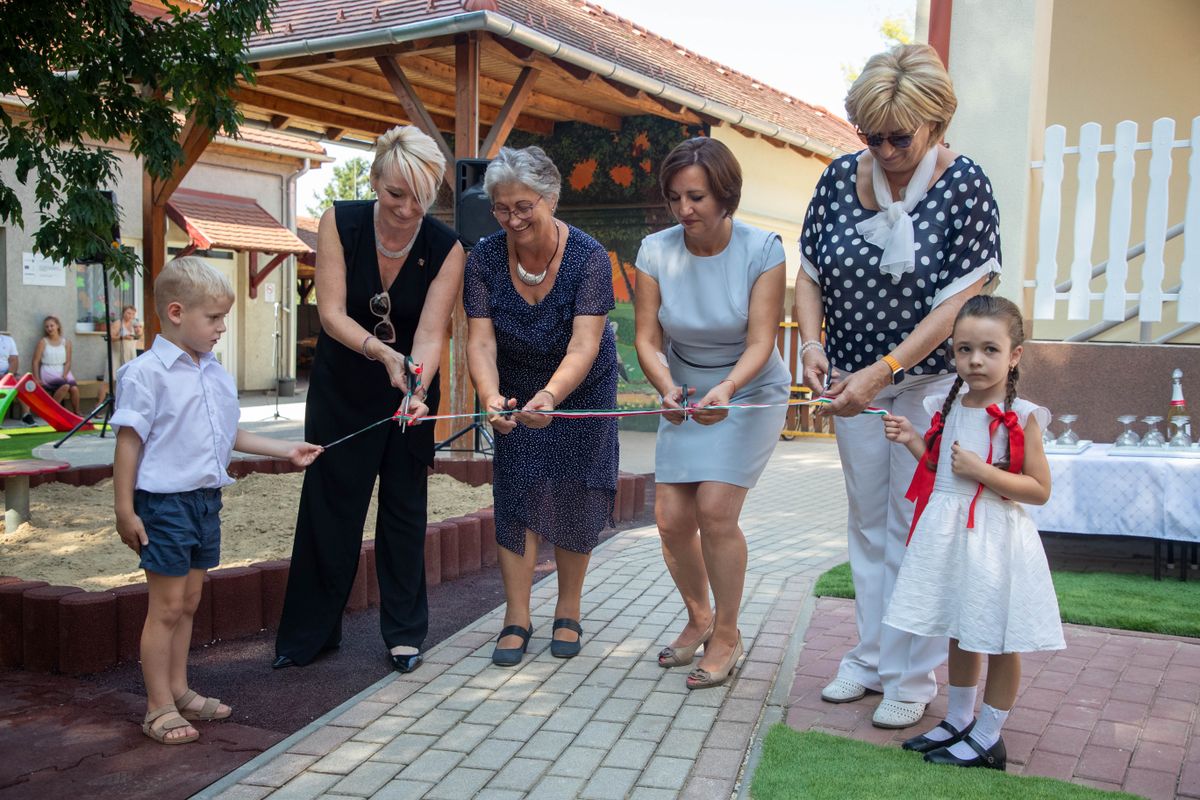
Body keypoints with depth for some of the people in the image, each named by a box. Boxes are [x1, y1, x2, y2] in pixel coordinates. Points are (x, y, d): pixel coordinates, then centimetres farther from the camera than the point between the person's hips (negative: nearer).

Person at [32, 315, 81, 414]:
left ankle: (76, 412, -8)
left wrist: (64, 375, -12)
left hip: (63, 372, 3)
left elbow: (68, 362, 5)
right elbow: (36, 361, 1)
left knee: (74, 388, -27)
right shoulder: (43, 342, 3)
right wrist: (37, 379, -9)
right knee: (65, 386, -32)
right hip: (48, 372, -3)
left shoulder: (66, 342, 8)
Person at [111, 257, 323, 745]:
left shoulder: (216, 374, 10)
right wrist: (125, 510, -13)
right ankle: (160, 707, 11)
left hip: (206, 499, 7)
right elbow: (129, 442, -12)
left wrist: (288, 450, 16)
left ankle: (179, 691, 28)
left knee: (188, 603, 16)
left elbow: (231, 435, 18)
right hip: (165, 501, -7)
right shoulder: (146, 373, -12)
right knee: (167, 607, 0)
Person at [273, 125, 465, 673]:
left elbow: (431, 331, -24)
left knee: (405, 508, 7)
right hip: (341, 387, 0)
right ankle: (308, 634, 20)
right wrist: (382, 352, -38)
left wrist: (417, 389, -43)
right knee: (329, 504, 4)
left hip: (409, 390, 0)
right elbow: (331, 313, -20)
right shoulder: (340, 222, -16)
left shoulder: (446, 248, -16)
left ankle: (404, 633, 22)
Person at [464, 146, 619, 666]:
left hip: (582, 389, -1)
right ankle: (517, 620, 5)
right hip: (519, 393, 2)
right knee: (517, 494, -5)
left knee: (574, 499, 2)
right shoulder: (484, 259, -18)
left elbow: (584, 346, -34)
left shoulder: (588, 257, -25)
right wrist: (491, 398, -45)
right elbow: (480, 341, -25)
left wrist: (549, 397, -53)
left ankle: (568, 614, 19)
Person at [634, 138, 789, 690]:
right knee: (671, 519, -2)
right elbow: (647, 339, -12)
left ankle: (726, 634, 5)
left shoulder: (761, 249, -17)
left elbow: (760, 342, -22)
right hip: (685, 396, 3)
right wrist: (668, 389, -32)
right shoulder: (657, 251, -10)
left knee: (716, 509, -17)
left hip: (750, 394, -3)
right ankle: (698, 618, 26)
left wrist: (726, 389, -41)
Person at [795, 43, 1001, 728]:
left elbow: (958, 303, -19)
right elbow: (810, 273, 4)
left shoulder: (964, 184, -14)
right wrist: (812, 341, -15)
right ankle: (871, 658, 26)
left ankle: (914, 678, 14)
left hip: (931, 382, -4)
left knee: (915, 526, 0)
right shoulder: (842, 177, -2)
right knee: (868, 523, 13)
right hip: (856, 380, 5)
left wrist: (881, 371, -26)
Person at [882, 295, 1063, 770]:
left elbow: (1039, 489, -14)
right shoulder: (948, 408, 5)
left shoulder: (1021, 417, -13)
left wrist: (981, 470, -23)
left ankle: (988, 738, 21)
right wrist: (913, 441, 2)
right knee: (959, 633, 20)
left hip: (993, 539, -6)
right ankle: (958, 721, 35)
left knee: (1000, 641, 6)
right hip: (947, 534, 6)